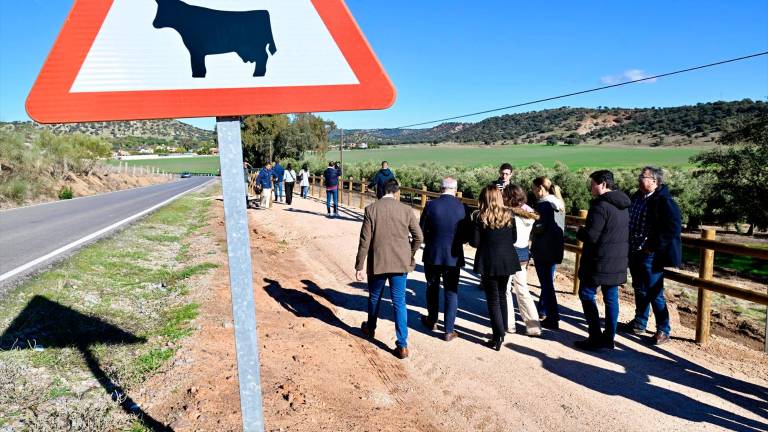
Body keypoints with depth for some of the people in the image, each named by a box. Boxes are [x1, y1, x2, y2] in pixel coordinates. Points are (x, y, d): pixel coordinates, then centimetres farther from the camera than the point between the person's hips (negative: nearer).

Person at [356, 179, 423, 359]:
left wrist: (359, 266, -3)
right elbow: (418, 236, -2)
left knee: (374, 298, 21)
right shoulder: (406, 210, -3)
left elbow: (365, 240, -9)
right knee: (399, 302, 5)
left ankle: (370, 328, 44)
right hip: (400, 263, 1)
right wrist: (409, 256, 14)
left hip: (377, 263, 0)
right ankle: (402, 345, 3)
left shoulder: (371, 209, -8)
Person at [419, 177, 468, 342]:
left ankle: (432, 320, 37)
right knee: (451, 292, 10)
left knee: (432, 288, 20)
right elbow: (466, 234, -3)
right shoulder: (462, 208, -10)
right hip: (453, 256, 0)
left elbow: (422, 230, -5)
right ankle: (449, 331, 12)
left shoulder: (431, 205, -12)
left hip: (432, 254, 0)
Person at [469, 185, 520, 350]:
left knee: (493, 300, 3)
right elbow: (514, 239, 5)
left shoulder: (479, 217, -11)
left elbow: (474, 242, -12)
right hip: (507, 260, 5)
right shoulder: (508, 214, 1)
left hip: (489, 262, -4)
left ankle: (497, 339, 4)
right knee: (502, 296, 19)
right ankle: (502, 332, 29)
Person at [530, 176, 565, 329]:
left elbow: (539, 227, -20)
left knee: (546, 283, -2)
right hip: (555, 248, 8)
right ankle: (543, 311, 31)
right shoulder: (559, 203, 11)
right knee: (548, 281, 18)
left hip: (542, 249, -8)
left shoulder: (543, 204, -15)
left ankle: (553, 318, 2)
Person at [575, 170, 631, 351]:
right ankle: (609, 337, 19)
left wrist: (579, 231, -2)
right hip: (619, 261, 8)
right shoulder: (624, 205, 11)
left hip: (600, 261, -8)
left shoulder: (601, 205, -19)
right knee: (611, 298, 12)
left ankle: (595, 337, 3)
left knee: (586, 294, 3)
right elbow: (626, 232, 18)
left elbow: (590, 235, -22)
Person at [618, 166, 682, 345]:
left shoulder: (664, 201, -15)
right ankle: (639, 323, 33)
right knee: (639, 290, 19)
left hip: (650, 256, -8)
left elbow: (672, 229, -19)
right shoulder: (636, 197, 8)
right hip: (634, 253, 8)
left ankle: (663, 330, 14)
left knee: (654, 294, -1)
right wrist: (629, 245, 13)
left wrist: (652, 247, -18)